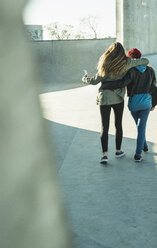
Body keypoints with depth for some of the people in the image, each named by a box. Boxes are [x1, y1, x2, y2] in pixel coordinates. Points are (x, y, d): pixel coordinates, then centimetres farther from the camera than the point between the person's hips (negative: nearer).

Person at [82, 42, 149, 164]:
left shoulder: (104, 64, -6)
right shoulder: (126, 63, -7)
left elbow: (95, 80, 0)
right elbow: (145, 61, 0)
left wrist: (86, 78, 20)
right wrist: (141, 64, 23)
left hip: (104, 99, 0)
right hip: (118, 99, 0)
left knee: (104, 127, 3)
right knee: (118, 125, 16)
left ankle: (105, 154, -5)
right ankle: (118, 151, 26)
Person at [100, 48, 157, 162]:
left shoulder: (131, 72, -16)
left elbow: (122, 83, -32)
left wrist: (104, 85, -23)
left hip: (133, 103, -1)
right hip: (146, 103, 2)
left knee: (139, 124, 23)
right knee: (141, 127, 3)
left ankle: (144, 145, 41)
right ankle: (138, 155, -3)